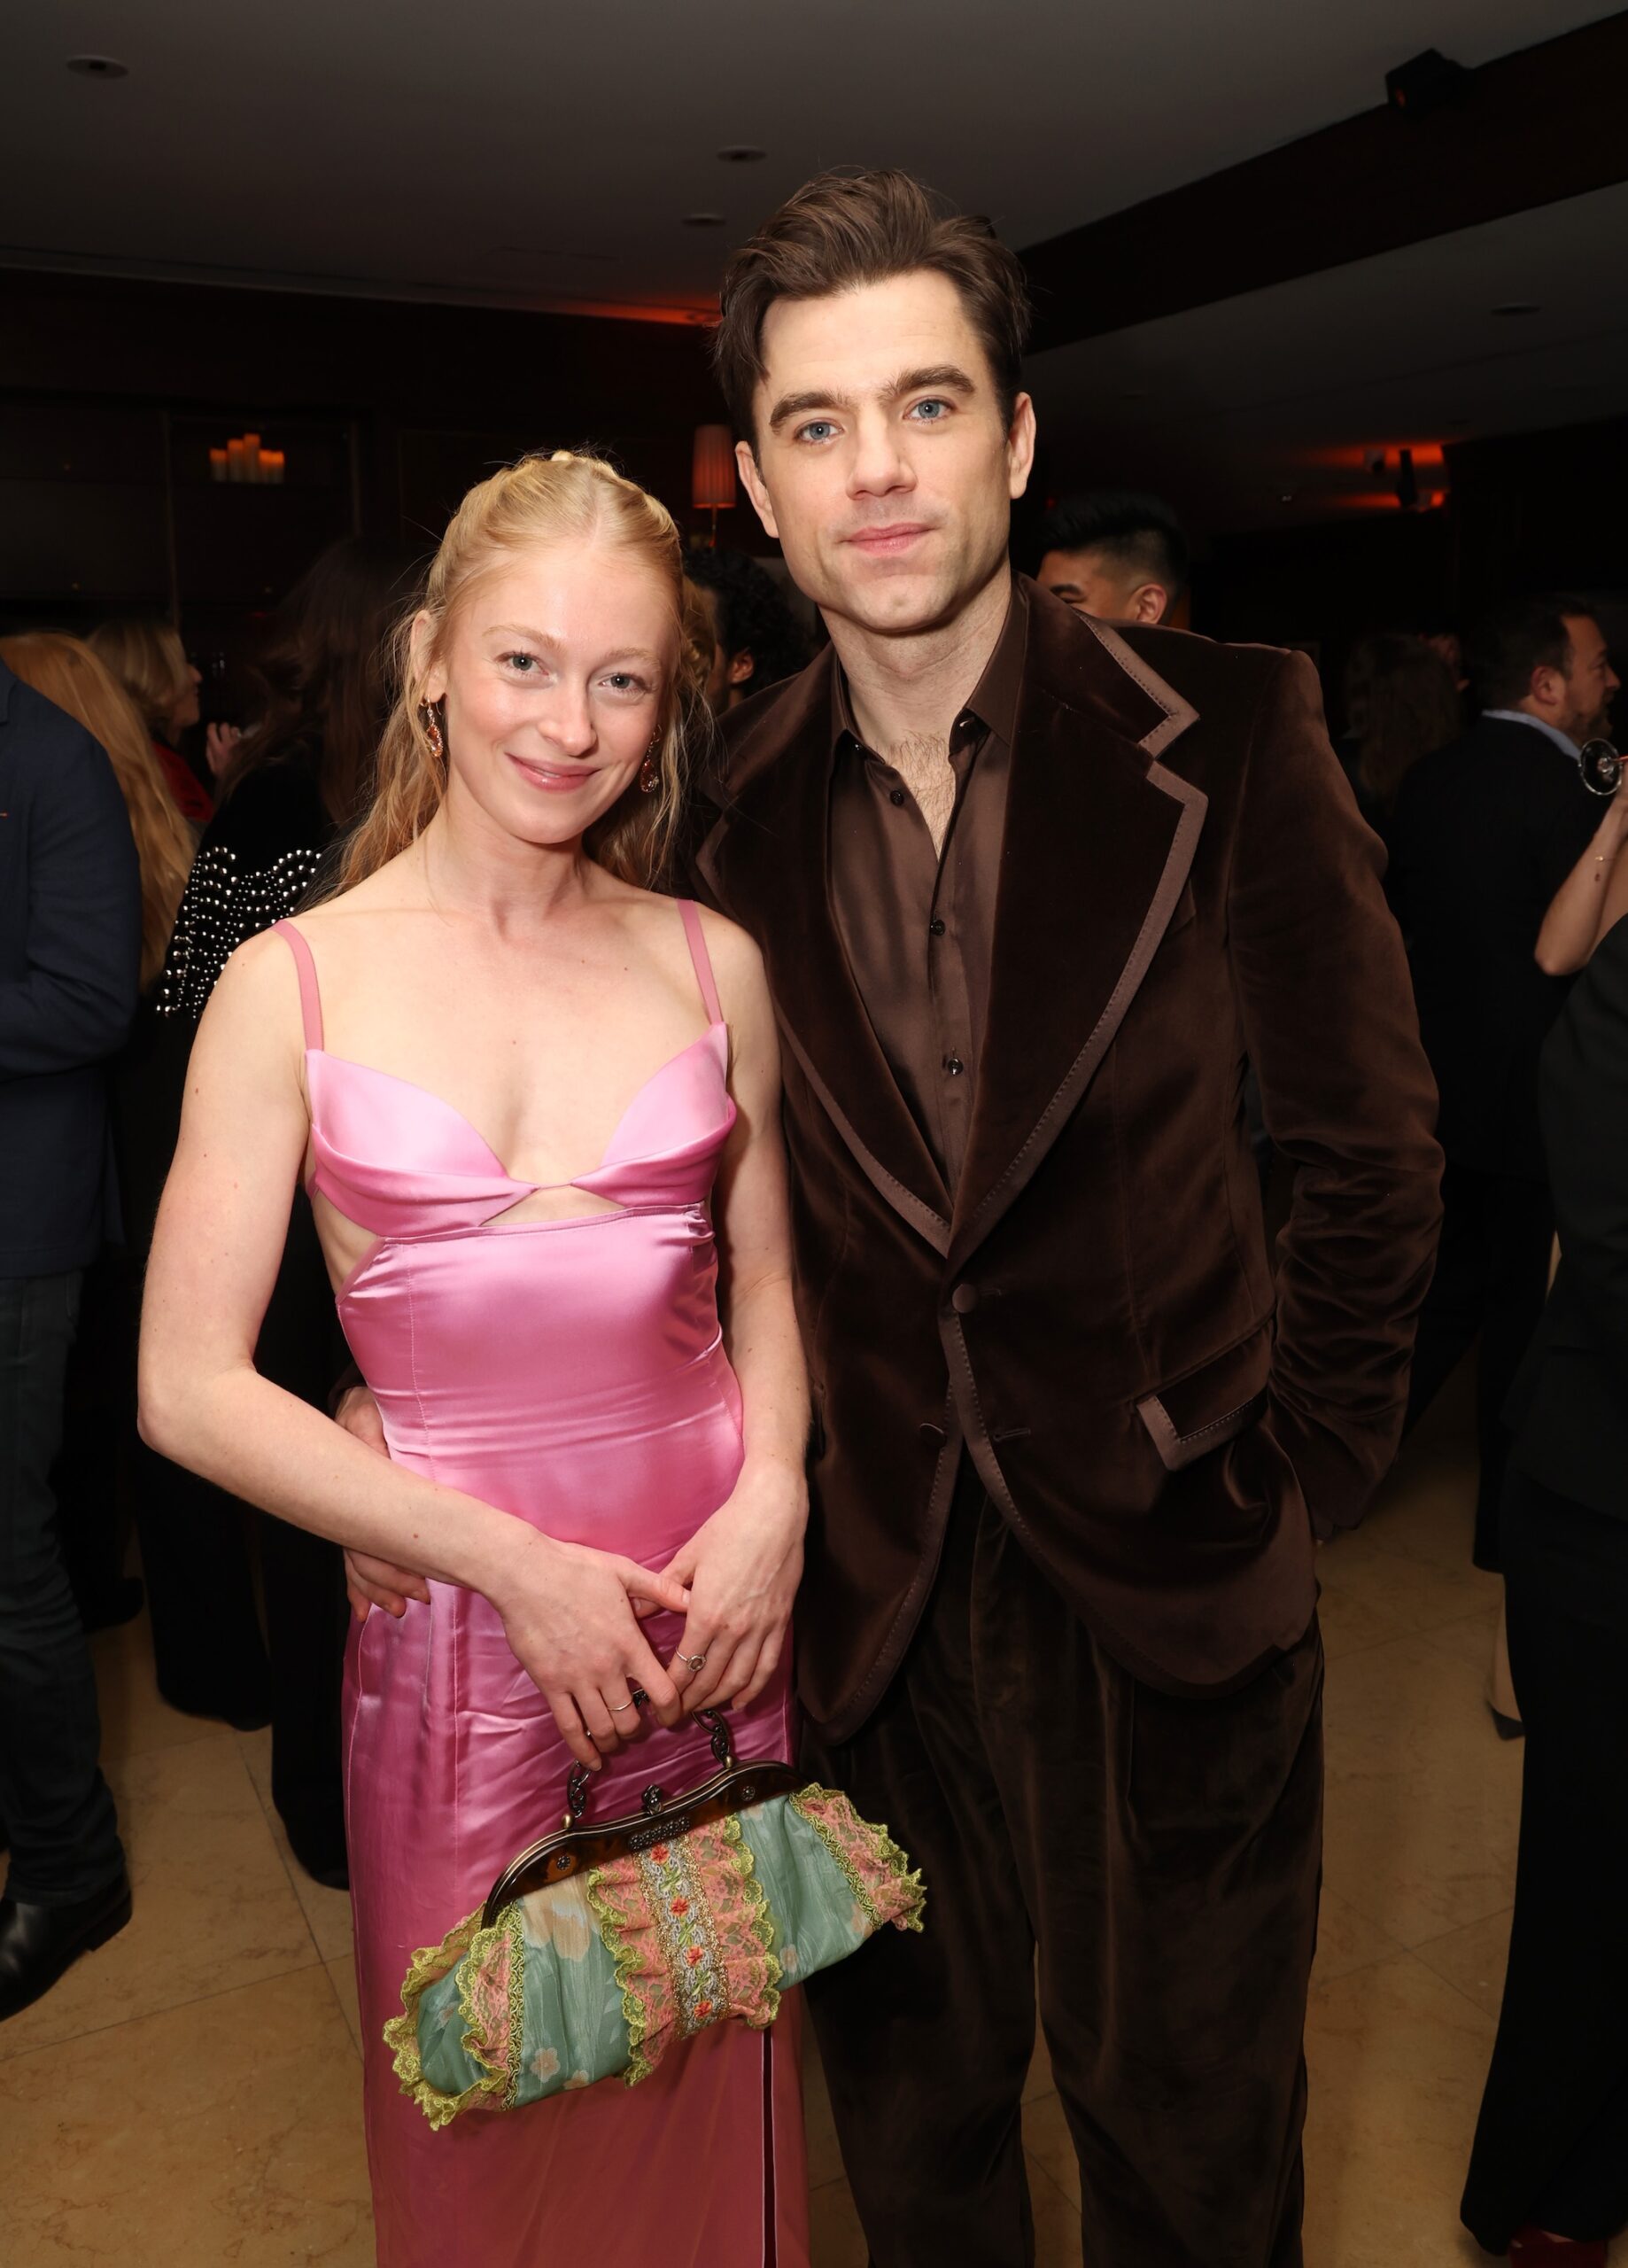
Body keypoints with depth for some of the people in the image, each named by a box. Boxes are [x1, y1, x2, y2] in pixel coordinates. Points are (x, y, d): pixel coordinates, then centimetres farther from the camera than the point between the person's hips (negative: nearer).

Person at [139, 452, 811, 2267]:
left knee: (712, 2113, 19)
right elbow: (190, 1388, -8)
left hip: (711, 1616, 2)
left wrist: (771, 1494, -8)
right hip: (458, 1639, -2)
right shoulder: (294, 981, -7)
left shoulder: (713, 965, 1)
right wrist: (514, 1562, -13)